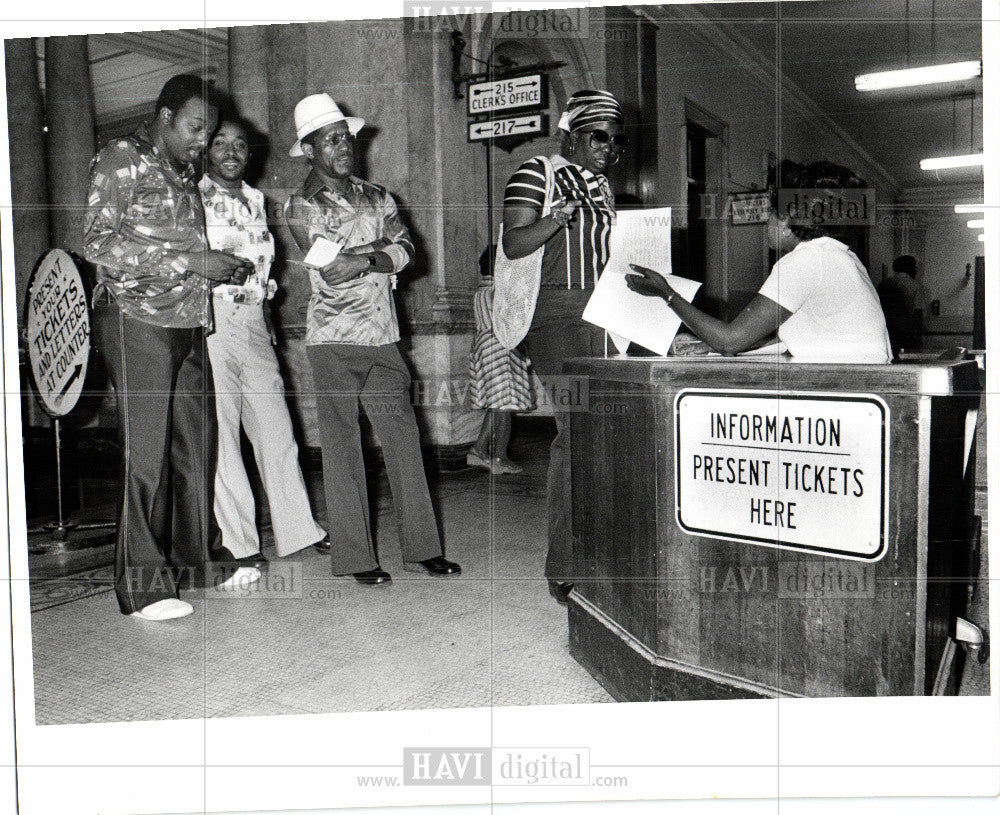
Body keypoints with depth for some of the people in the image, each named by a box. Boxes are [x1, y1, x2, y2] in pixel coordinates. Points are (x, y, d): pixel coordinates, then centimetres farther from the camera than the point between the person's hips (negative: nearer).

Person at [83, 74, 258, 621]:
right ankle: (142, 586, 4)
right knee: (146, 453, -5)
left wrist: (220, 268, 7)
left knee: (198, 443, 9)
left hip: (188, 321, 8)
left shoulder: (183, 173, 20)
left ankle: (199, 560, 21)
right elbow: (99, 244, -13)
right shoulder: (121, 160, -3)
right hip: (137, 321, -7)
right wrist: (189, 261, -17)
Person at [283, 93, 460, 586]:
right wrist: (383, 250, -1)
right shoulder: (302, 206, 0)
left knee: (403, 437, 3)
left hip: (383, 338, 5)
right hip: (334, 341, -4)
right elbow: (333, 269, -14)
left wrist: (361, 260, -11)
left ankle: (421, 548, 12)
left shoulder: (375, 196, 16)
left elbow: (407, 251, 4)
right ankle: (355, 557, 9)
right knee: (342, 447, 0)